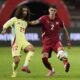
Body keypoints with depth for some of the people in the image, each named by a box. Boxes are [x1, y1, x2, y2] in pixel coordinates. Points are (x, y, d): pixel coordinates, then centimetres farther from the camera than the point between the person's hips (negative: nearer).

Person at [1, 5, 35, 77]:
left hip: (23, 41, 5)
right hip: (16, 42, -5)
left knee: (32, 49, -26)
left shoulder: (25, 22, 19)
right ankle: (14, 73, 15)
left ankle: (25, 66, -26)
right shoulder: (15, 19, 1)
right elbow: (5, 25, -11)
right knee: (16, 60, -11)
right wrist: (4, 30, -31)